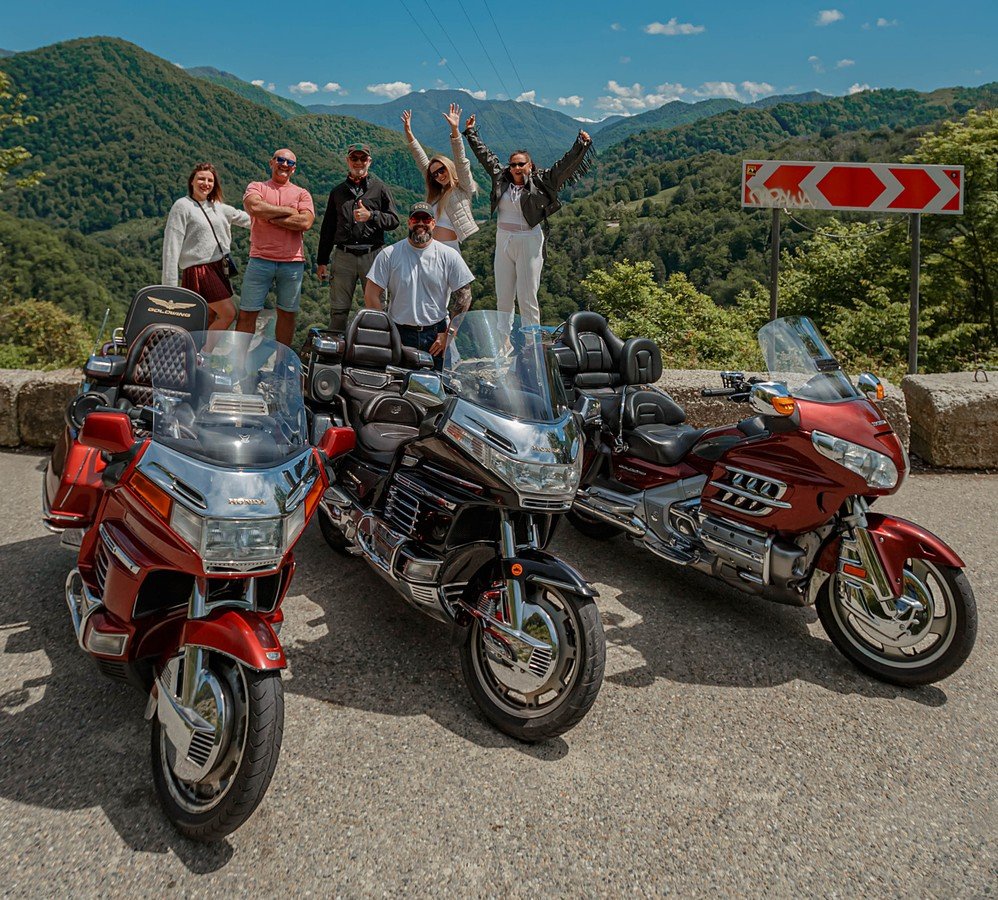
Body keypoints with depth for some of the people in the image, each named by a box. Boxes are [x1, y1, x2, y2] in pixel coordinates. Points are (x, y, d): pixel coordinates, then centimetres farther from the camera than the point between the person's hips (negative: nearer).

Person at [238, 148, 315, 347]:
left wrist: (271, 217, -7)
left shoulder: (302, 194, 11)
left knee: (287, 313, 9)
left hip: (292, 262, 1)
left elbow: (305, 222, -8)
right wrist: (288, 211, -5)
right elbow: (255, 207, -13)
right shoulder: (256, 187, 10)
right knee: (247, 313, -2)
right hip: (260, 259, -1)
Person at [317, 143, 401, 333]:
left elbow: (394, 221, 3)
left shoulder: (380, 188, 9)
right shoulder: (338, 191, 19)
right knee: (338, 310, 1)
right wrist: (322, 261, 17)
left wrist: (371, 216, -14)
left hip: (372, 255, -2)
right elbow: (327, 228, 21)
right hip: (343, 256, 2)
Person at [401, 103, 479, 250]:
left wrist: (454, 129, -21)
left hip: (451, 249, -6)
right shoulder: (435, 191, 19)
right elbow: (421, 160, 19)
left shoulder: (464, 188, 3)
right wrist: (408, 132, 17)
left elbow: (461, 161, -10)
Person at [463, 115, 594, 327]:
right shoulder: (501, 178, 9)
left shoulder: (540, 182, -2)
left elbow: (566, 164, -5)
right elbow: (484, 154, 20)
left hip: (528, 241, -4)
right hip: (503, 240, 4)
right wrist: (471, 132, 28)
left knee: (527, 298, -3)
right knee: (503, 298, 10)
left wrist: (581, 145, -15)